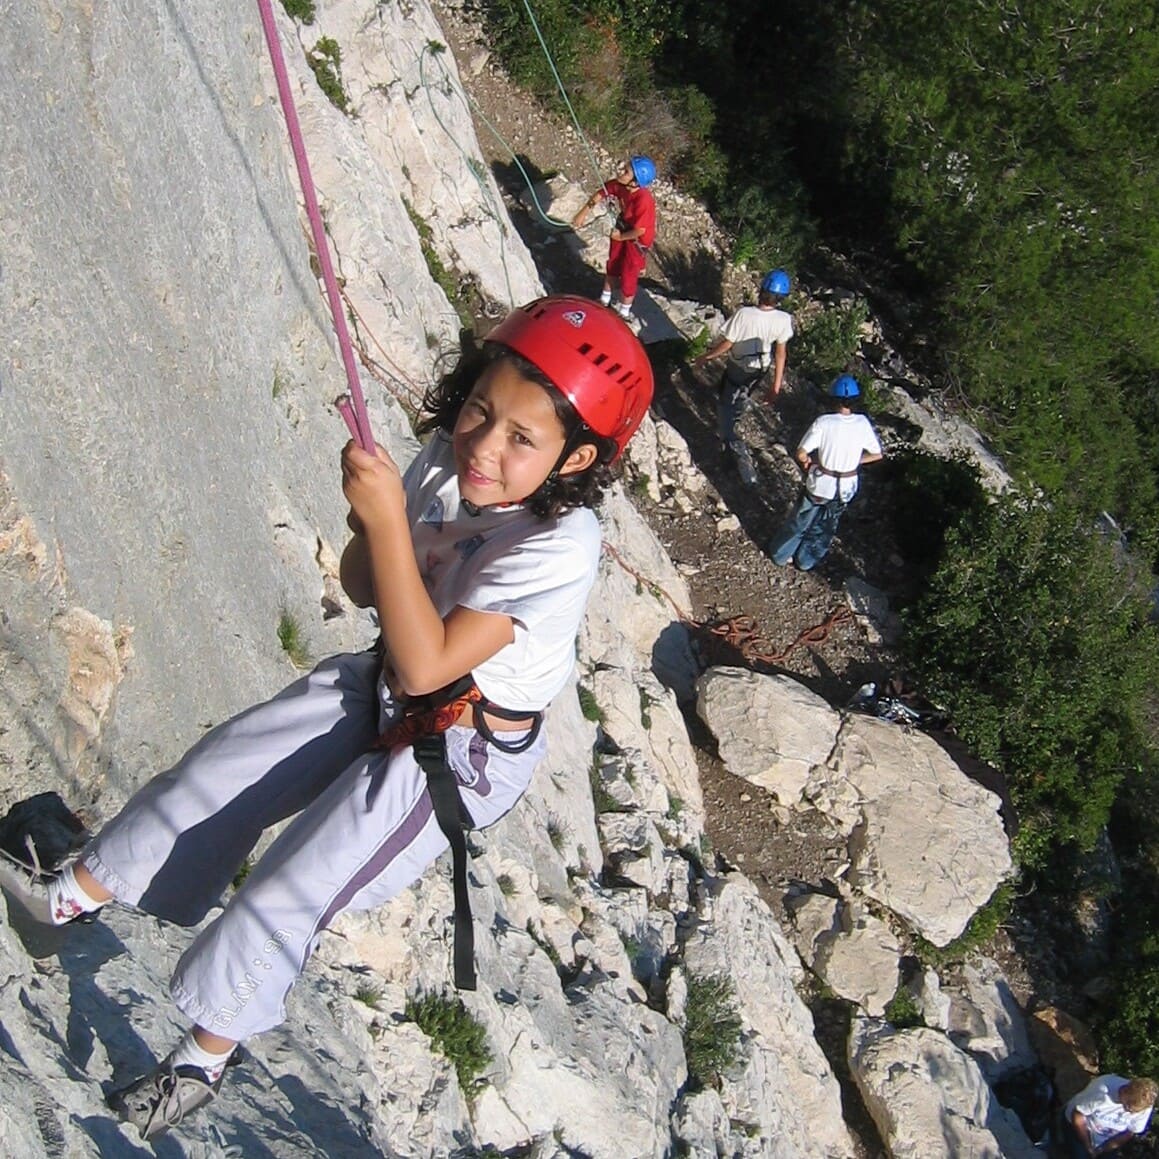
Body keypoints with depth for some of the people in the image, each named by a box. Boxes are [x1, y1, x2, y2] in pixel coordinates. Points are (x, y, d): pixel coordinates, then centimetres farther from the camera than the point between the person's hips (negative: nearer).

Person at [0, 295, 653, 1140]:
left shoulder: (559, 546, -33)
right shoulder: (447, 459, -12)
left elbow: (425, 666, -37)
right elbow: (363, 588, -1)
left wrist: (389, 522, -41)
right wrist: (369, 524, -23)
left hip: (458, 748, -7)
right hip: (385, 691, 7)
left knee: (285, 895, -1)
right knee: (217, 772, 12)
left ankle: (206, 1056, 26)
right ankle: (75, 895, 36)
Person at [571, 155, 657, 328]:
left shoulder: (644, 200, -42)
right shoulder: (619, 184, -23)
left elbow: (640, 230, -32)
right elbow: (600, 193, -5)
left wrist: (620, 237, -16)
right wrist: (583, 213, -5)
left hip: (638, 240, -7)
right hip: (622, 229, 7)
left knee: (628, 275, 13)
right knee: (613, 265, 27)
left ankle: (624, 312, 39)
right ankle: (605, 300, 53)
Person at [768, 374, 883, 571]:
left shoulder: (824, 423, -23)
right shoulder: (862, 423, -13)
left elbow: (801, 454, -24)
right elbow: (876, 454, -2)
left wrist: (807, 461, -2)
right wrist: (851, 461, 6)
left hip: (820, 484, -3)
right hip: (845, 488, 3)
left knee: (801, 522, 21)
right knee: (826, 528, 25)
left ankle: (781, 555, 41)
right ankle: (806, 561, 43)